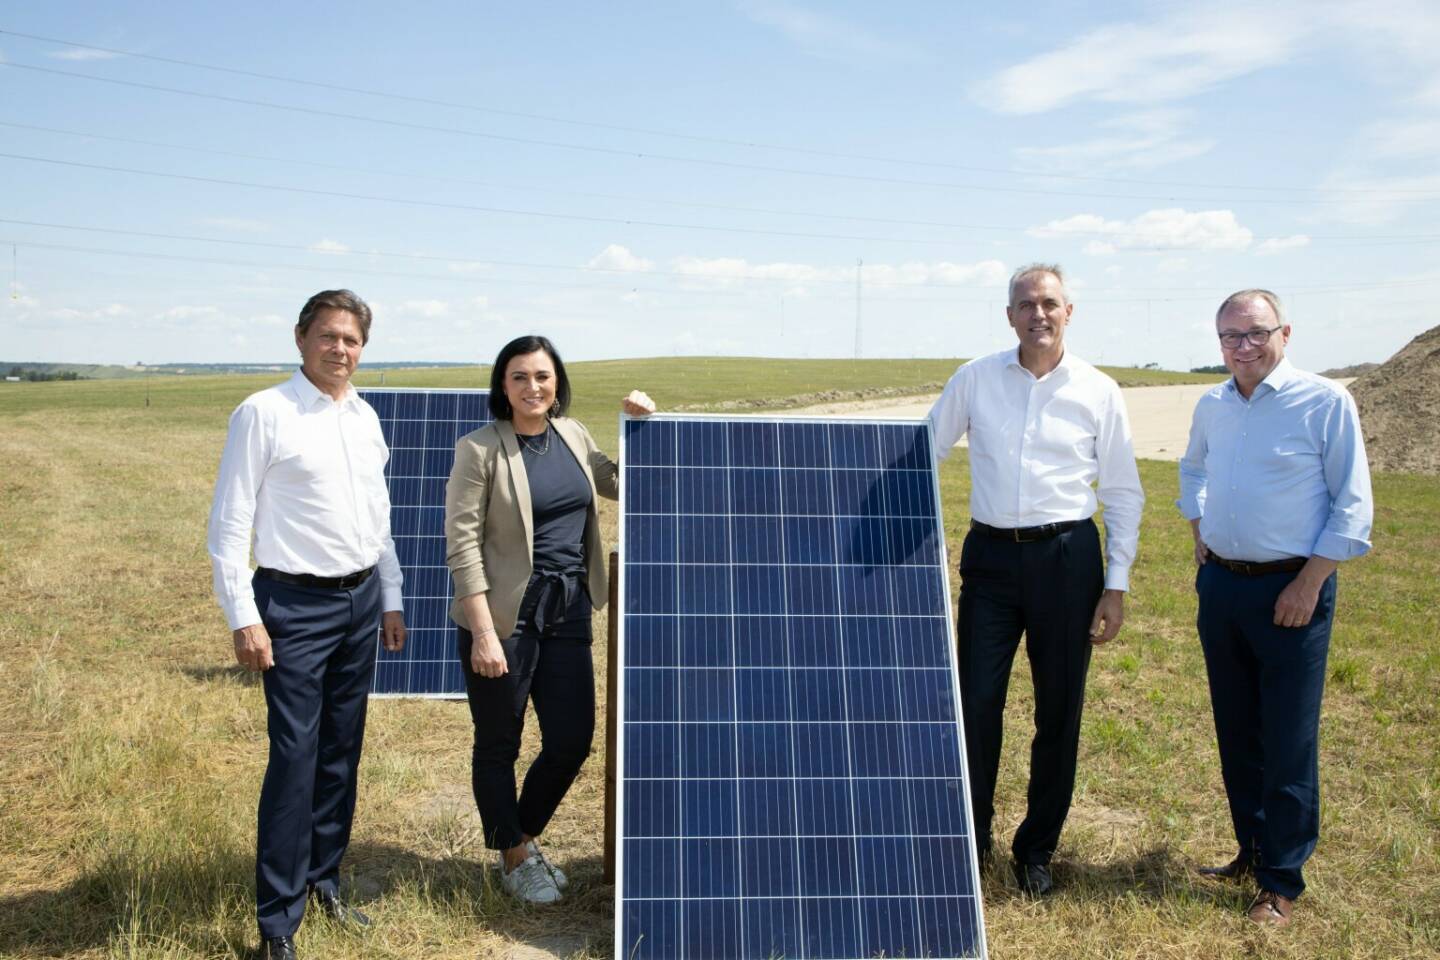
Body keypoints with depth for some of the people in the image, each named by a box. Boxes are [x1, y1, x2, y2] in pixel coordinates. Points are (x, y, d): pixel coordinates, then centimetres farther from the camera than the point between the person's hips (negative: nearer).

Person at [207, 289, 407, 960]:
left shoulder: (365, 417, 11)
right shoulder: (262, 414, -8)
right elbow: (229, 523, -9)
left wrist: (390, 600, 18)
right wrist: (243, 618, -13)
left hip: (361, 601, 6)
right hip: (296, 606, -6)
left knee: (342, 752, 12)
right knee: (296, 757, -6)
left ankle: (324, 881, 28)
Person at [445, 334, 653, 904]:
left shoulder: (571, 434, 7)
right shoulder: (480, 449, -11)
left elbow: (620, 484, 23)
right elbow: (462, 543, -14)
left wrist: (640, 427, 8)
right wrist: (483, 632, -18)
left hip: (568, 612, 6)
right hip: (505, 616, -6)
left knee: (572, 741, 11)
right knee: (499, 745, 10)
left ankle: (524, 837, 36)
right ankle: (514, 857, 32)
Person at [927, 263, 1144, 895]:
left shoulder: (1098, 392, 1)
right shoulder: (976, 378, 2)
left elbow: (1124, 493, 5)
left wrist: (1116, 585, 1)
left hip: (1067, 558, 0)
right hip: (991, 555, 0)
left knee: (1059, 712, 7)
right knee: (976, 706, 0)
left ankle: (1036, 849, 25)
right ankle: (970, 841, 19)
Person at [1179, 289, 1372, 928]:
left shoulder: (1325, 402, -11)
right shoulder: (1212, 407, 7)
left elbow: (1352, 505, -10)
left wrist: (1308, 585, -14)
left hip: (1290, 591, -6)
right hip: (1221, 586, 6)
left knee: (1289, 744, 1)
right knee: (1236, 734, 15)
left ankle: (1281, 880, 14)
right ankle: (1251, 851, 31)